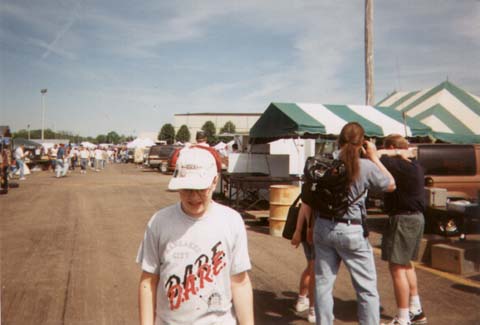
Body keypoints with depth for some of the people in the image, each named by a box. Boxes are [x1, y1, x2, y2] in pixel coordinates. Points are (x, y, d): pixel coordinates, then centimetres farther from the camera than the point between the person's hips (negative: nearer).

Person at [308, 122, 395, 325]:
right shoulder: (366, 167, -11)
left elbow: (307, 198, 2)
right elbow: (391, 185, 5)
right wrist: (374, 157, 9)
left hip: (323, 228, 4)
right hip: (351, 231, -3)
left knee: (323, 284, 13)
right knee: (367, 288, 9)